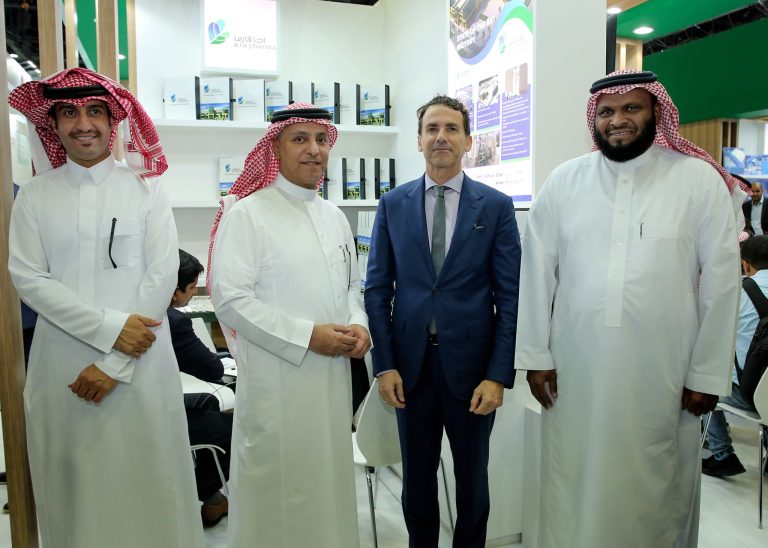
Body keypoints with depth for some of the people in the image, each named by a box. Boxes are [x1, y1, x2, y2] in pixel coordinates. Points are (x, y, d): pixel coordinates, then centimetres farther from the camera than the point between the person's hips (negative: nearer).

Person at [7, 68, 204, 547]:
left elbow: (162, 274, -6)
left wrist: (113, 363, -10)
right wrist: (109, 327, -14)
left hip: (140, 363, -1)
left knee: (146, 480, 6)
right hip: (61, 364, 2)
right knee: (72, 484, 12)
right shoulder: (35, 195, 5)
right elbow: (27, 277, -1)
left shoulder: (146, 189, 0)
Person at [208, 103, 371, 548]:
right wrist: (308, 335, -18)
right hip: (275, 380, -5)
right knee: (278, 490, 7)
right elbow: (230, 299, -15)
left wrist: (359, 325, -2)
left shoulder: (334, 216, 12)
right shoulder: (247, 214, -8)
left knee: (330, 479, 17)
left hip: (334, 375, 6)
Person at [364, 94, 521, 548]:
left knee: (473, 479, 18)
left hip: (471, 365, -1)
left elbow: (509, 296, -4)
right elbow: (378, 289, 2)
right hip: (410, 363, 2)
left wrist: (499, 375, -10)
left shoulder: (497, 207, -3)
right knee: (417, 478, 18)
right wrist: (384, 364, -4)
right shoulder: (393, 205, 2)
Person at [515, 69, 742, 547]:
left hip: (663, 377, -1)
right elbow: (537, 272, 3)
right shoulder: (564, 181, 2)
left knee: (658, 492, 14)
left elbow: (721, 282, -1)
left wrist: (708, 375, 0)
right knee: (574, 491, 12)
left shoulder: (701, 180, -2)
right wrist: (535, 355, 1)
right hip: (574, 372, 1)